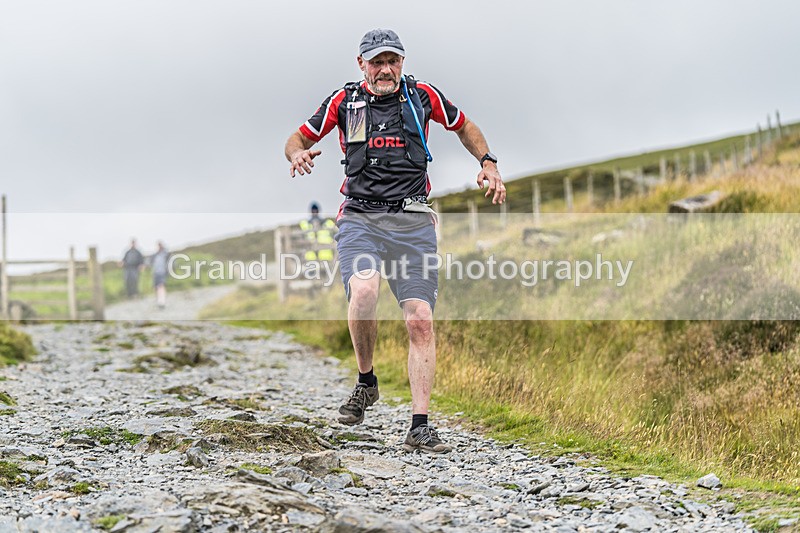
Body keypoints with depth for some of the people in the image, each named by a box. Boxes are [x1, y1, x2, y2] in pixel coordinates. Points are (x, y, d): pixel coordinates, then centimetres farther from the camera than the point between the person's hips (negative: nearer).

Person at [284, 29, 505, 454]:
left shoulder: (422, 96, 8)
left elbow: (464, 127, 25)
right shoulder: (344, 101, 7)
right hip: (360, 217, -1)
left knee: (420, 319, -11)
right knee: (364, 291, -30)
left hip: (412, 222, 1)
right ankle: (366, 382, -4)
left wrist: (488, 163, 10)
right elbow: (298, 138, 17)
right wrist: (298, 154, -7)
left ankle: (419, 428, -6)